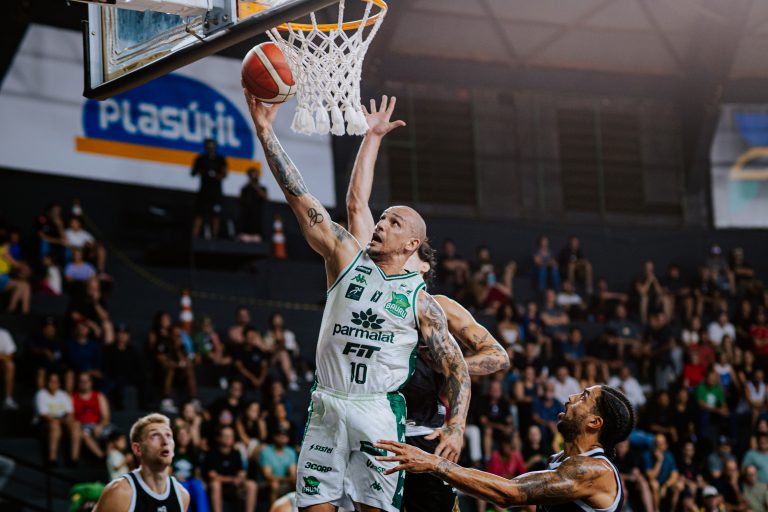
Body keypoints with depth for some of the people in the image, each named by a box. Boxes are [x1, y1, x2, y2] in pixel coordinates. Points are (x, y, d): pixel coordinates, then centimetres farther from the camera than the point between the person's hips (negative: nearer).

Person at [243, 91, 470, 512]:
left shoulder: (421, 302, 3)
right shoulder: (346, 256, 7)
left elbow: (456, 369, 6)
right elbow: (298, 196, 1)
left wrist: (456, 427, -9)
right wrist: (265, 131, -6)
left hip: (378, 411, -2)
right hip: (327, 409, 2)